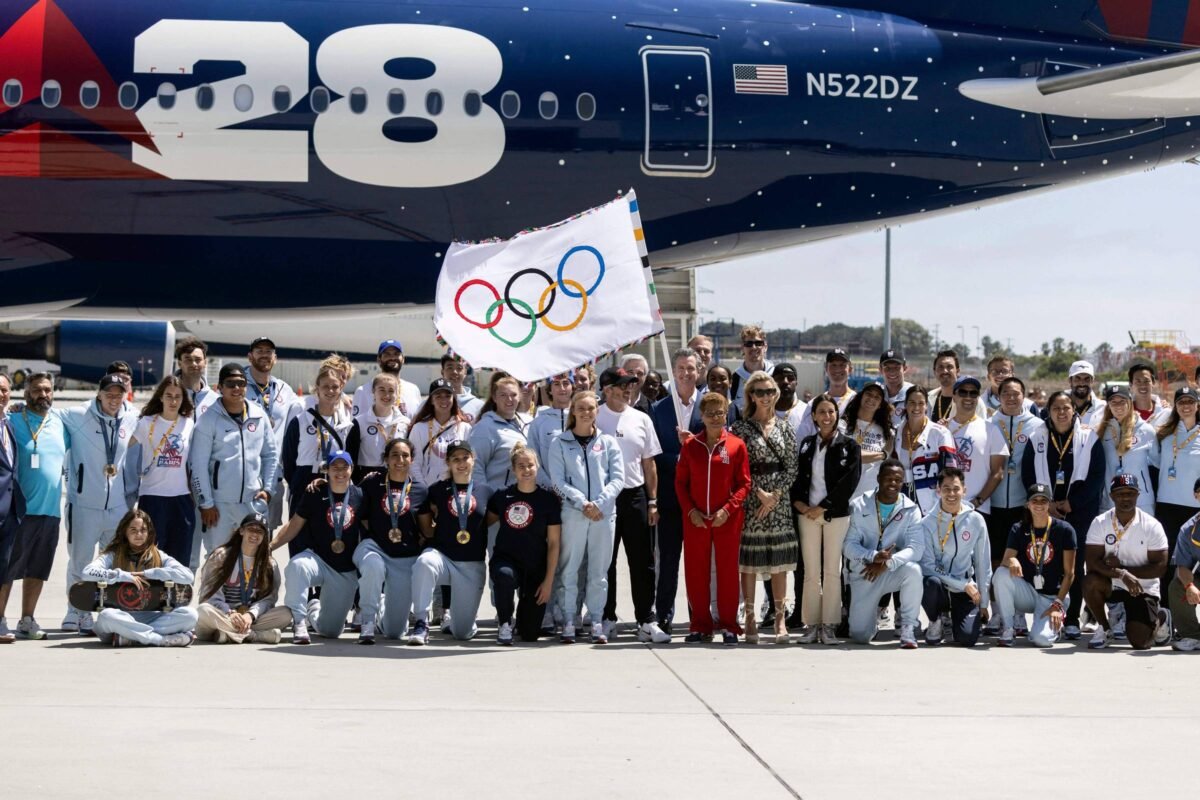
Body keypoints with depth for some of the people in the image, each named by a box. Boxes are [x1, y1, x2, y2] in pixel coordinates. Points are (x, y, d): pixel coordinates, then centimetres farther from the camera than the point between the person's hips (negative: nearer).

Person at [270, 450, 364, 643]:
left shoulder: (359, 496, 2)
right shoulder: (315, 494, -2)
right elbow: (294, 526, 0)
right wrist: (268, 546, -12)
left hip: (346, 572, 2)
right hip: (317, 559, -2)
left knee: (331, 630, 2)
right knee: (296, 565, -40)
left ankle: (315, 608, 39)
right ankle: (298, 621, -26)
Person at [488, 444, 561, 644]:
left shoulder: (549, 500, -4)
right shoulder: (502, 497, 2)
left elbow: (554, 543, -3)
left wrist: (549, 581, -7)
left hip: (535, 568, 0)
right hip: (505, 558, 0)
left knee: (530, 634, 0)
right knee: (505, 575, -40)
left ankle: (524, 607, 37)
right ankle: (505, 623, -11)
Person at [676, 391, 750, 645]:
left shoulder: (736, 445, 0)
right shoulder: (690, 445, 4)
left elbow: (744, 484, 0)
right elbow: (680, 482, 6)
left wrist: (727, 509, -12)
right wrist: (690, 510, -6)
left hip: (727, 520, -2)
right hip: (695, 519, 2)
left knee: (727, 571, 2)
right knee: (696, 572, 5)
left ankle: (729, 626, 10)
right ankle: (701, 626, 14)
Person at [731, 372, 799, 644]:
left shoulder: (785, 430, 10)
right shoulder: (740, 428, 1)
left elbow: (792, 468, 6)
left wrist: (775, 495, -7)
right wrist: (759, 493, -11)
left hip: (779, 501, 2)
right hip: (749, 500, -2)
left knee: (779, 561, 1)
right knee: (748, 560, -2)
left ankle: (780, 619, 5)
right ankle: (750, 619, 4)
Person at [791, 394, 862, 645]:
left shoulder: (849, 446, 0)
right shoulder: (806, 445, 11)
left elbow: (849, 482, -7)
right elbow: (797, 476, 10)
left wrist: (822, 507, -10)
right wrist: (798, 502, -9)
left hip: (836, 514, -3)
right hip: (807, 514, 3)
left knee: (832, 571, -1)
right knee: (811, 572, 3)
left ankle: (829, 625, 2)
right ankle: (811, 624, 7)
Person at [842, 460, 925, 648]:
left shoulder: (910, 509, -5)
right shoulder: (859, 506, -3)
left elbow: (916, 548, -17)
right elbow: (849, 545, -9)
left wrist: (887, 563, -31)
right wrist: (873, 557, -28)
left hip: (894, 571, 0)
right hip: (864, 573, 0)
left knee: (913, 569, -36)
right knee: (860, 636, -8)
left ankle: (908, 628, -17)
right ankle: (874, 613, 29)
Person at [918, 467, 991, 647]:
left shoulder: (976, 521, -2)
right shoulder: (928, 523, -8)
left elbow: (983, 564, 4)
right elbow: (928, 566, -11)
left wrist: (983, 603, 5)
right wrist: (963, 585, -16)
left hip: (965, 591, 1)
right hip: (939, 588, -1)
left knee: (967, 637, -20)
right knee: (931, 583, -37)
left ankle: (955, 616, 18)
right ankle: (936, 620, -4)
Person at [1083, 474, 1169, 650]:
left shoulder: (1152, 526, -12)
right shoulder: (1100, 523, -9)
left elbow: (1160, 568, -14)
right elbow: (1092, 563, -18)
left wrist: (1121, 567, -20)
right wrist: (1122, 574, -32)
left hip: (1143, 588, -1)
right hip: (1112, 584, 1)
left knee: (1140, 643, -13)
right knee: (1091, 582, -33)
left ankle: (1159, 619, 25)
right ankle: (1105, 628, -6)